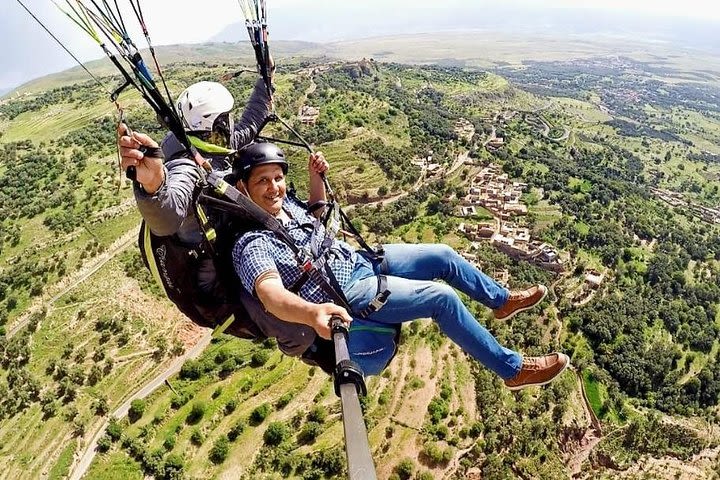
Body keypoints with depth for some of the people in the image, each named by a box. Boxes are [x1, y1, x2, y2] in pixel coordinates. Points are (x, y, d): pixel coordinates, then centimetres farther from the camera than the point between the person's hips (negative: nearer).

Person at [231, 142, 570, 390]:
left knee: (442, 256, 8)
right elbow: (272, 295, -42)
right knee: (442, 297, -16)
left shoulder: (284, 204, 0)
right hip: (348, 296, -8)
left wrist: (316, 179, 2)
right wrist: (313, 313, -63)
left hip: (359, 260, 8)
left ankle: (502, 300, 33)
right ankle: (513, 369, 1)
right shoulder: (252, 245, -24)